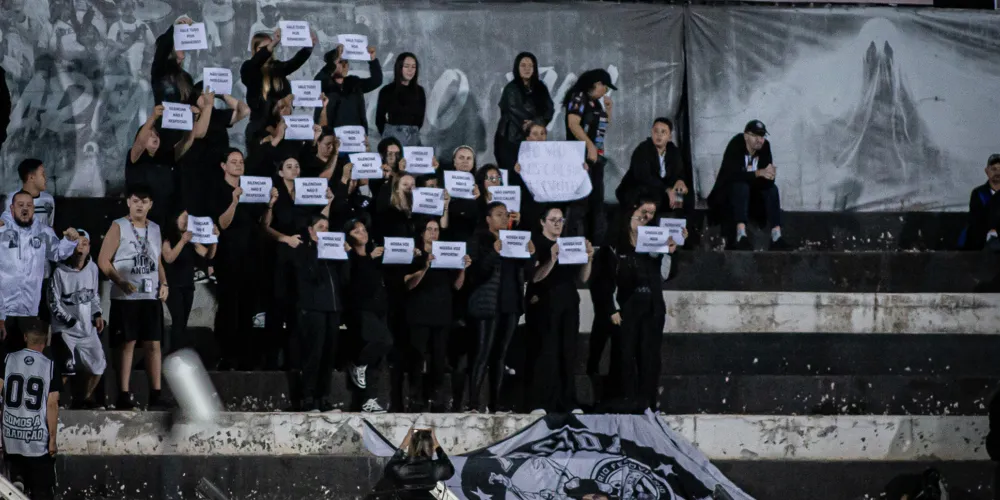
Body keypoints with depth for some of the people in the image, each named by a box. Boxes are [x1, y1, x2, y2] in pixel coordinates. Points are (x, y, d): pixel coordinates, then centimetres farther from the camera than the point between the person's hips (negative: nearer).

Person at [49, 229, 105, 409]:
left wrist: (97, 314, 4)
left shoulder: (92, 268, 1)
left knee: (98, 365, 8)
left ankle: (86, 399, 26)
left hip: (88, 327, 6)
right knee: (66, 369, -18)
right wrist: (70, 320, -13)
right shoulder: (60, 272, -13)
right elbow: (53, 302, -8)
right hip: (64, 329, -6)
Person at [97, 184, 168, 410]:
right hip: (125, 297, -5)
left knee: (153, 344, 1)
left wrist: (163, 284, 4)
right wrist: (121, 283, -17)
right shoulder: (119, 227, -1)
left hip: (151, 297, 5)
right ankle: (124, 395, -1)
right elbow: (104, 261, -6)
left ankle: (155, 394, 3)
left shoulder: (155, 229, 15)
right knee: (127, 343, -4)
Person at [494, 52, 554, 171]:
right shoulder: (511, 89, -2)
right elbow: (515, 113, -10)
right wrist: (538, 121, -7)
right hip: (511, 140, -4)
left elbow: (549, 110, 3)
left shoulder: (540, 88, 11)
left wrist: (535, 122, -15)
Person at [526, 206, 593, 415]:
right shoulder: (536, 243, 0)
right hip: (545, 305, -5)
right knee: (547, 352, -12)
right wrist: (552, 259, -26)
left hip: (569, 304, 5)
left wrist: (588, 258, -3)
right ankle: (541, 404, -12)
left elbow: (583, 278, 14)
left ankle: (568, 403, 4)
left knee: (568, 353, 2)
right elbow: (535, 276, -12)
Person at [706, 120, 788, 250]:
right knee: (741, 186, -34)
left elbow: (768, 180, -12)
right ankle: (741, 235, -50)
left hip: (751, 193, 5)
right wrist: (758, 173, -46)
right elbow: (732, 174, -34)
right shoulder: (735, 146, -20)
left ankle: (776, 236, -30)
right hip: (728, 193, -5)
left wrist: (769, 175, -37)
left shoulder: (764, 147, -5)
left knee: (772, 188, -18)